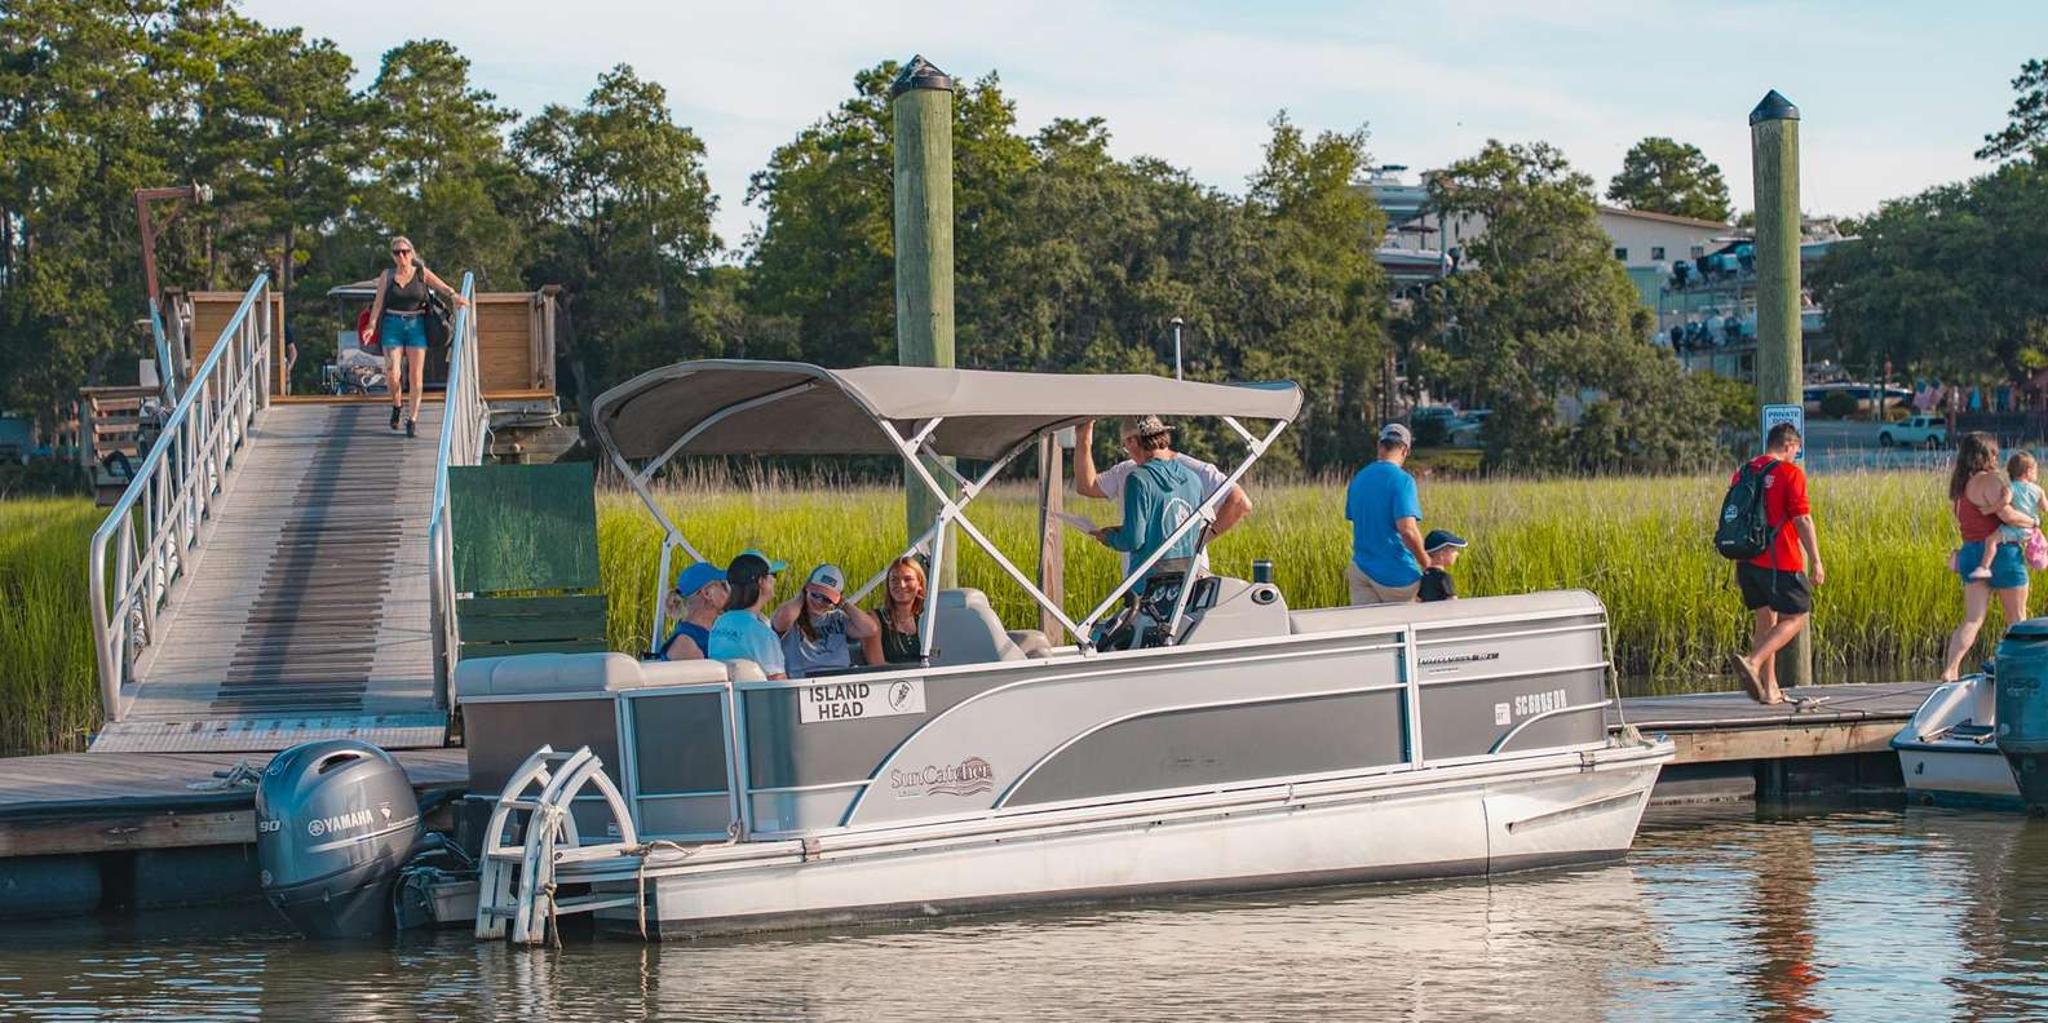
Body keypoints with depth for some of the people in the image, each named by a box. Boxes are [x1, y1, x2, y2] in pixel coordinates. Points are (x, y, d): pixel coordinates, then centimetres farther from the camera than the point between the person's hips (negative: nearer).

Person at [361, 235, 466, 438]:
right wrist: (371, 326, -12)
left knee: (416, 375, -4)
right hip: (392, 325, 0)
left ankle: (412, 418, 2)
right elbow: (378, 303, 1)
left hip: (416, 325, 0)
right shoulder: (387, 276, 6)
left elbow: (441, 286, -10)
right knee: (393, 374, -10)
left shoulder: (421, 273, 5)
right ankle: (397, 405, 18)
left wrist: (453, 295, -31)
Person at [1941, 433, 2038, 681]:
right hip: (2001, 553, -7)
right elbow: (2007, 514, -21)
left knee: (1972, 619, 1)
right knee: (2017, 617, 11)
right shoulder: (1988, 480, -15)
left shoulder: (1959, 483, 11)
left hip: (1970, 553, 7)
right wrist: (2033, 522, -5)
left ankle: (1950, 669, -16)